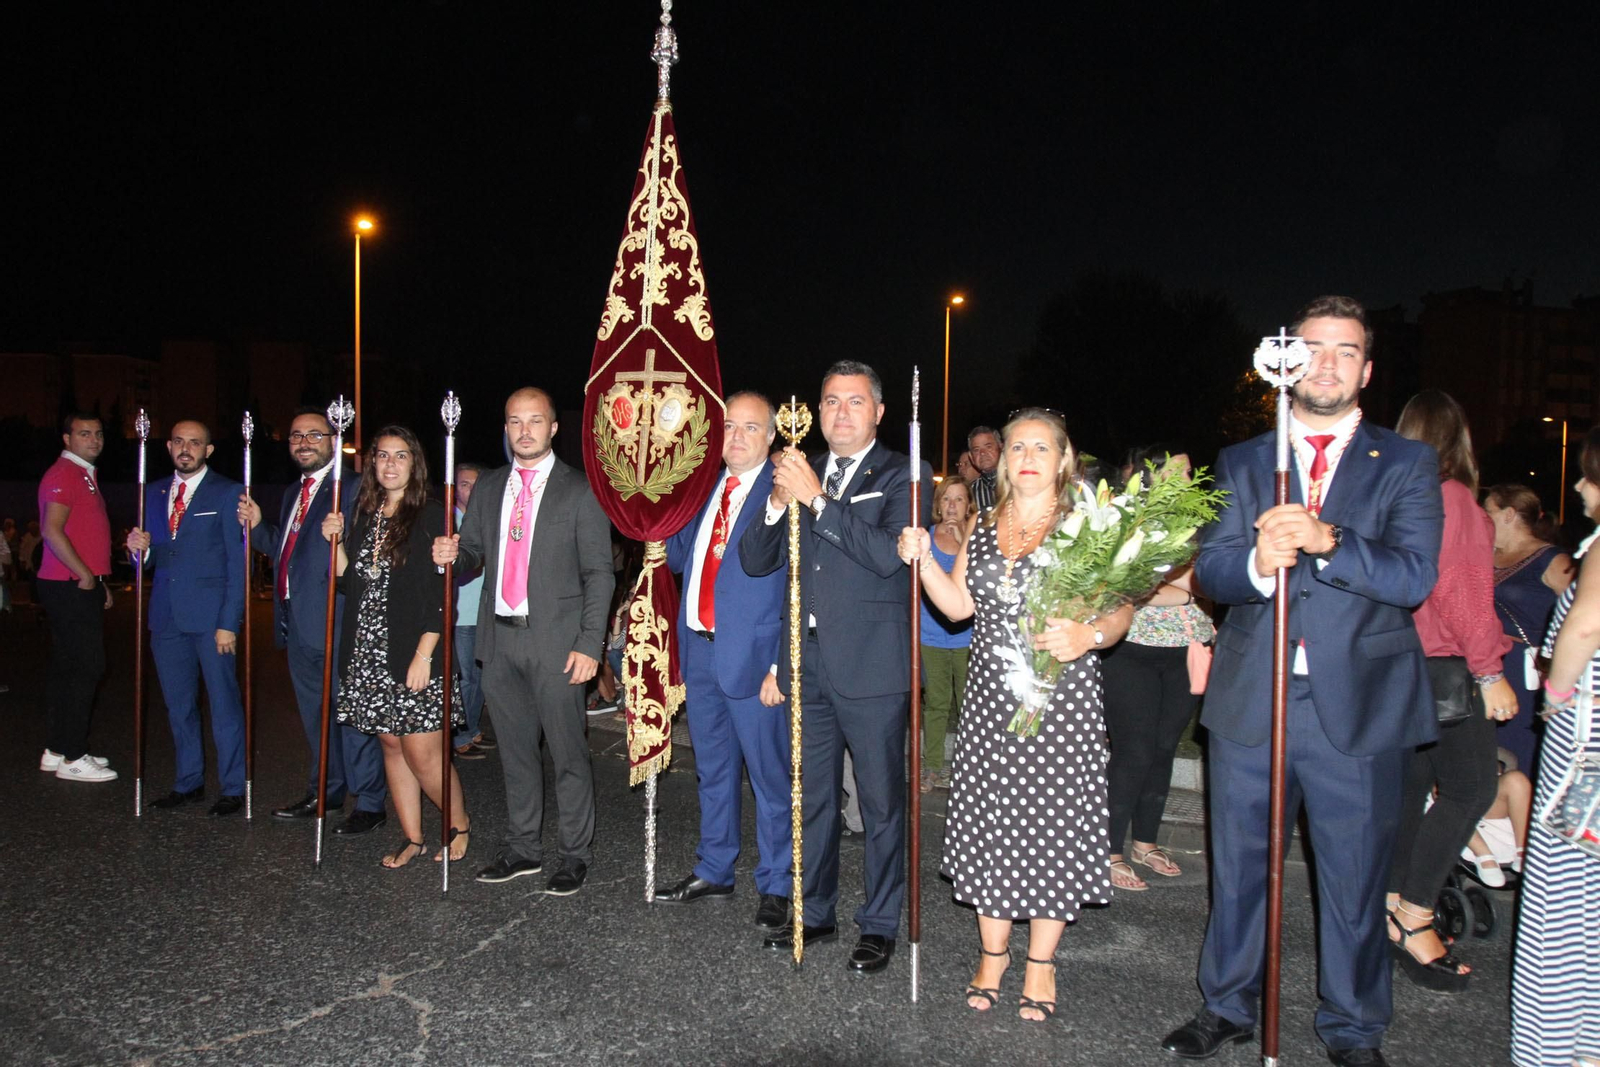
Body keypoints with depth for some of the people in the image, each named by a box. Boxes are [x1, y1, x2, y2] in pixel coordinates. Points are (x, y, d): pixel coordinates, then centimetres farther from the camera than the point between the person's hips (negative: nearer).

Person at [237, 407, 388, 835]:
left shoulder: (352, 489, -11)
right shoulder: (294, 494, 18)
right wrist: (257, 525, 10)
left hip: (338, 622, -9)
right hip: (298, 623, 9)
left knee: (352, 712, -2)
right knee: (315, 714, 20)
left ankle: (369, 803, 8)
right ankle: (326, 792, 34)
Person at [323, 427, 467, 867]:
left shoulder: (431, 516, -7)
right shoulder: (364, 517, 12)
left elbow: (442, 592, -12)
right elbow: (349, 583, 14)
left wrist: (424, 654, -16)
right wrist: (335, 542, -1)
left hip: (415, 654, -6)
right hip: (369, 655, 6)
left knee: (422, 753, -5)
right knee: (391, 745, 11)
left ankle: (459, 825, 18)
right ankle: (412, 838, 23)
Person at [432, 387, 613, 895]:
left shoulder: (580, 490, -3)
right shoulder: (488, 487, 13)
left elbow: (599, 573, -6)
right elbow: (474, 553, 17)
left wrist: (590, 643, -13)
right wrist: (452, 554, -7)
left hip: (556, 642, -5)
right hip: (500, 640, 5)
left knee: (567, 752, 1)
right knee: (515, 749, 15)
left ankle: (576, 854, 14)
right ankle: (522, 848, 28)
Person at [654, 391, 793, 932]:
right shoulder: (704, 489, 12)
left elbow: (800, 588, -12)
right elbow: (679, 558, 18)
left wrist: (782, 664, -17)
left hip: (753, 656, -7)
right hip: (700, 650, 7)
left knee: (769, 775, 3)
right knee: (713, 771, 19)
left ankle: (775, 888, 17)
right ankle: (713, 872, 33)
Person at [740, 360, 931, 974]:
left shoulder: (903, 476, -4)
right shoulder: (801, 473, 10)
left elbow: (890, 554, -21)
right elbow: (755, 562, 6)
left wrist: (816, 498, -24)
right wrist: (778, 502, -12)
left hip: (872, 666, -5)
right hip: (809, 662, 5)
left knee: (881, 801, 5)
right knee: (812, 797, 16)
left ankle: (880, 925, 20)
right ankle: (816, 913, 31)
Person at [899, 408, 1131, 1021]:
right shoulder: (983, 529, 13)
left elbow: (1120, 610, -7)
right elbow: (957, 606, 9)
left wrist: (1089, 636, -27)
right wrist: (923, 560, -5)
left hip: (1060, 700, -4)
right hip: (991, 700, 4)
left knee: (1051, 818, 0)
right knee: (988, 820, 7)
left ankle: (1040, 964, 16)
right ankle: (992, 954, 23)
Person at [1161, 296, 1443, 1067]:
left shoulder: (1406, 465, 4)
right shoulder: (1239, 464, 10)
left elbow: (1414, 576, -10)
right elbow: (1210, 571, -1)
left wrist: (1325, 539, -26)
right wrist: (1256, 563, -23)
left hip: (1358, 707, -1)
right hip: (1249, 703, 2)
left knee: (1354, 879, 9)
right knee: (1238, 868, 14)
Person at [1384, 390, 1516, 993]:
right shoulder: (1450, 496, -13)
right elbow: (1455, 590, -17)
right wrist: (1490, 672, -14)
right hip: (1445, 664, -8)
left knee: (1414, 782, 13)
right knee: (1471, 787, -4)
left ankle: (1395, 905, 19)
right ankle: (1413, 919, -4)